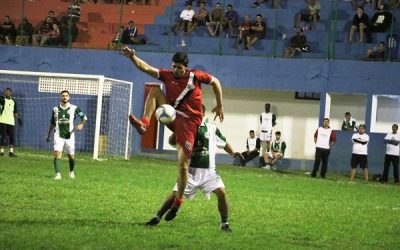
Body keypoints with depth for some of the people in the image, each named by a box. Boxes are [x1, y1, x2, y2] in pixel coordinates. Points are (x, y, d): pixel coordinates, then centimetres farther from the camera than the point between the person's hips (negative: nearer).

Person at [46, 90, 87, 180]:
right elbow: (52, 123, 16)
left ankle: (72, 172, 36)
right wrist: (48, 135, 17)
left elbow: (84, 117, 7)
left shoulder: (74, 108, 0)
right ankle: (58, 174, -20)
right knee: (57, 153, -18)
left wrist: (81, 124, -12)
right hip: (58, 136, 0)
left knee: (71, 155, 10)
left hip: (69, 136, 0)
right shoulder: (55, 109, 6)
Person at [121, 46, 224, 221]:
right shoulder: (168, 75, 1)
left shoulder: (195, 76, -6)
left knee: (183, 165, -10)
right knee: (155, 90, -14)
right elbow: (146, 68, -8)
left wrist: (219, 106, 10)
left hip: (188, 122, -4)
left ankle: (178, 201, 6)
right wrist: (132, 57, -24)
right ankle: (144, 124, -29)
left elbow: (215, 82, 8)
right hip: (171, 116, 4)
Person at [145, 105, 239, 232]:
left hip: (208, 171, 0)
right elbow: (172, 141, -9)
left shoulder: (212, 128, 3)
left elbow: (224, 143, 15)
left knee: (221, 193, -17)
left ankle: (224, 224, -2)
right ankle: (157, 217, 13)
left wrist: (233, 153, 0)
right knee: (175, 194, -5)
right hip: (191, 170, 0)